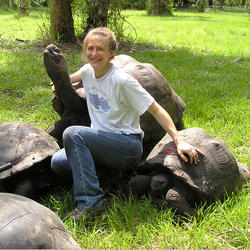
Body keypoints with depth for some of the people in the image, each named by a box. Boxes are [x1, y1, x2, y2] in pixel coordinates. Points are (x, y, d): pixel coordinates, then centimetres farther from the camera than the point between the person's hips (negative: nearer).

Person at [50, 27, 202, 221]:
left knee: (73, 134, -29)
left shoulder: (122, 81, -17)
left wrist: (179, 142, -22)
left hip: (128, 145, -7)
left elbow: (157, 110, -15)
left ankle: (91, 203, -26)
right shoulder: (88, 71, 5)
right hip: (101, 142, 7)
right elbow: (73, 77, 32)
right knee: (58, 163, -14)